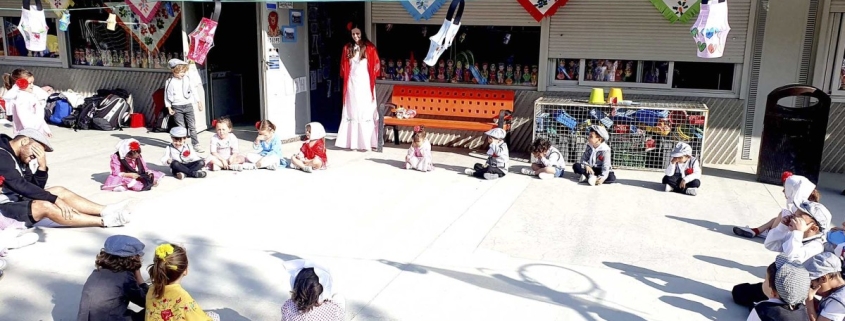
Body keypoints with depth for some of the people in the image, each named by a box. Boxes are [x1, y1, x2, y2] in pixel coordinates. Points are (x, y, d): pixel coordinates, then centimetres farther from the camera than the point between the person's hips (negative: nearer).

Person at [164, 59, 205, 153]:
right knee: (181, 127, 2)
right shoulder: (170, 82, -3)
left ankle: (195, 144, 7)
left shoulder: (188, 79, 3)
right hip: (177, 107, -2)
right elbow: (167, 96, 1)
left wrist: (199, 102, 12)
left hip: (188, 105, 2)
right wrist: (169, 108, -2)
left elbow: (193, 92, 12)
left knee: (192, 126, 2)